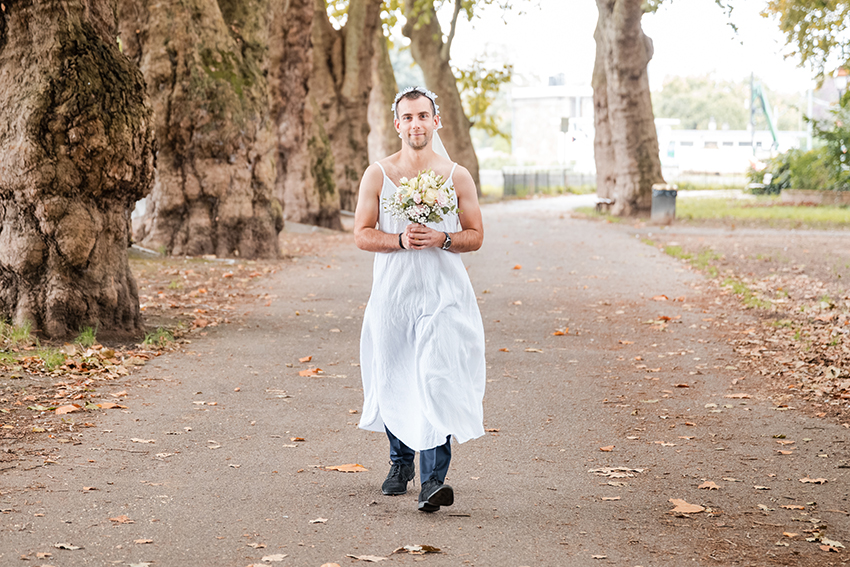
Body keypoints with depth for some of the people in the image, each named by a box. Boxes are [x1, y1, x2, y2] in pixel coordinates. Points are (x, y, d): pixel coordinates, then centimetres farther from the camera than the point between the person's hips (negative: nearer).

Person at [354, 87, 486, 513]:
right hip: (392, 294, 2)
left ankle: (433, 479, -15)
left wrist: (441, 239, -13)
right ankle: (401, 462, 33)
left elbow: (475, 236, 6)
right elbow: (362, 234, 3)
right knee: (392, 381, 10)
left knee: (436, 381, -13)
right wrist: (400, 240, -15)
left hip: (443, 295, -1)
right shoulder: (378, 175, 4)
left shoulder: (457, 177, 4)